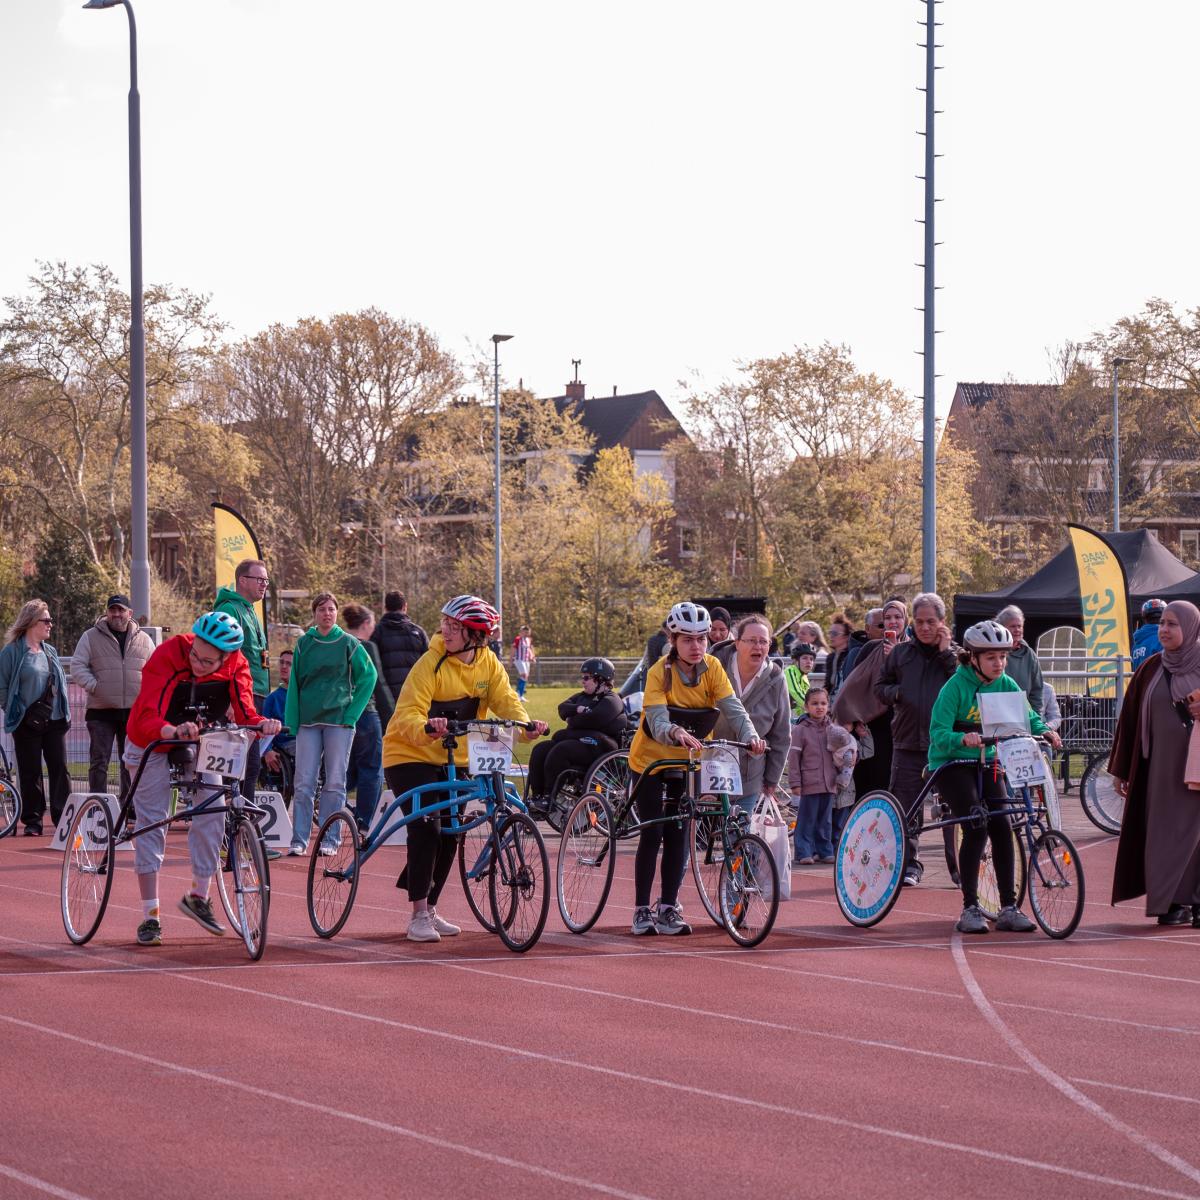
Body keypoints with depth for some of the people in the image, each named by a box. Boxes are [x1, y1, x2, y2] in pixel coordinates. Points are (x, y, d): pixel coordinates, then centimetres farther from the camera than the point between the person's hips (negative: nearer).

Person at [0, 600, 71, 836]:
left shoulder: (50, 652, 13)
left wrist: (65, 713, 10)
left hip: (55, 721, 5)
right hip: (28, 724, -5)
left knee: (59, 769, 0)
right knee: (30, 773, 1)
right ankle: (32, 821, 7)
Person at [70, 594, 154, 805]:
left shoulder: (143, 639, 12)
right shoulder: (91, 637, 5)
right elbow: (77, 667, 2)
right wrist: (93, 686, -10)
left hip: (134, 710, 2)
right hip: (101, 710, -2)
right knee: (99, 761, -4)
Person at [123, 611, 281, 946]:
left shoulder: (236, 666, -19)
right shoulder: (168, 656, -30)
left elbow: (244, 711, -25)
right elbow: (148, 717, -38)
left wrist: (262, 724, -48)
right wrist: (173, 731, -59)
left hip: (201, 745, 3)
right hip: (153, 743, -3)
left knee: (212, 814, -12)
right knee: (151, 823, -4)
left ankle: (199, 896, 8)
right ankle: (150, 916, 0)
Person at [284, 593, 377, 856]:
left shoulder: (348, 643, 2)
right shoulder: (304, 644, 8)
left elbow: (368, 676, 3)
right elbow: (294, 683, 9)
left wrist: (352, 713, -4)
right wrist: (292, 722, 2)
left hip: (339, 720, -2)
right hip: (308, 721, 2)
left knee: (335, 783, 0)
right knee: (304, 783, -3)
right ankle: (299, 839, 0)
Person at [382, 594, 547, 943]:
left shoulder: (488, 664, -3)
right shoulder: (431, 664, -20)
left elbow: (505, 701, -11)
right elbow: (407, 715, -27)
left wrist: (526, 725, -32)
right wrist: (426, 729, -49)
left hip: (454, 760, 6)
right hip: (410, 755, -6)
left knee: (449, 835, 8)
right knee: (427, 827, -17)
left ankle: (429, 909, 25)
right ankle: (419, 917, -12)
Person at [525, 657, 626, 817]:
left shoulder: (611, 701, -5)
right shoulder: (582, 697, 24)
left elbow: (594, 719, -20)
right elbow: (563, 708, 9)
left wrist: (572, 721, -7)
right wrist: (577, 710, -12)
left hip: (598, 747, -9)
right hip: (577, 741, 9)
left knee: (560, 751, -32)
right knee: (540, 750, -10)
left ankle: (550, 798, -30)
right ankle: (536, 796, -14)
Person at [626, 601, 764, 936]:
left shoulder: (712, 668, -10)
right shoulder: (660, 672, -21)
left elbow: (732, 707, -22)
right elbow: (657, 722, -34)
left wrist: (751, 736, -41)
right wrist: (677, 733, -56)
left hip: (686, 763, 4)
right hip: (650, 760, -4)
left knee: (678, 834, 1)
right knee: (652, 834, -6)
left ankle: (668, 908, 9)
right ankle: (642, 910, 2)